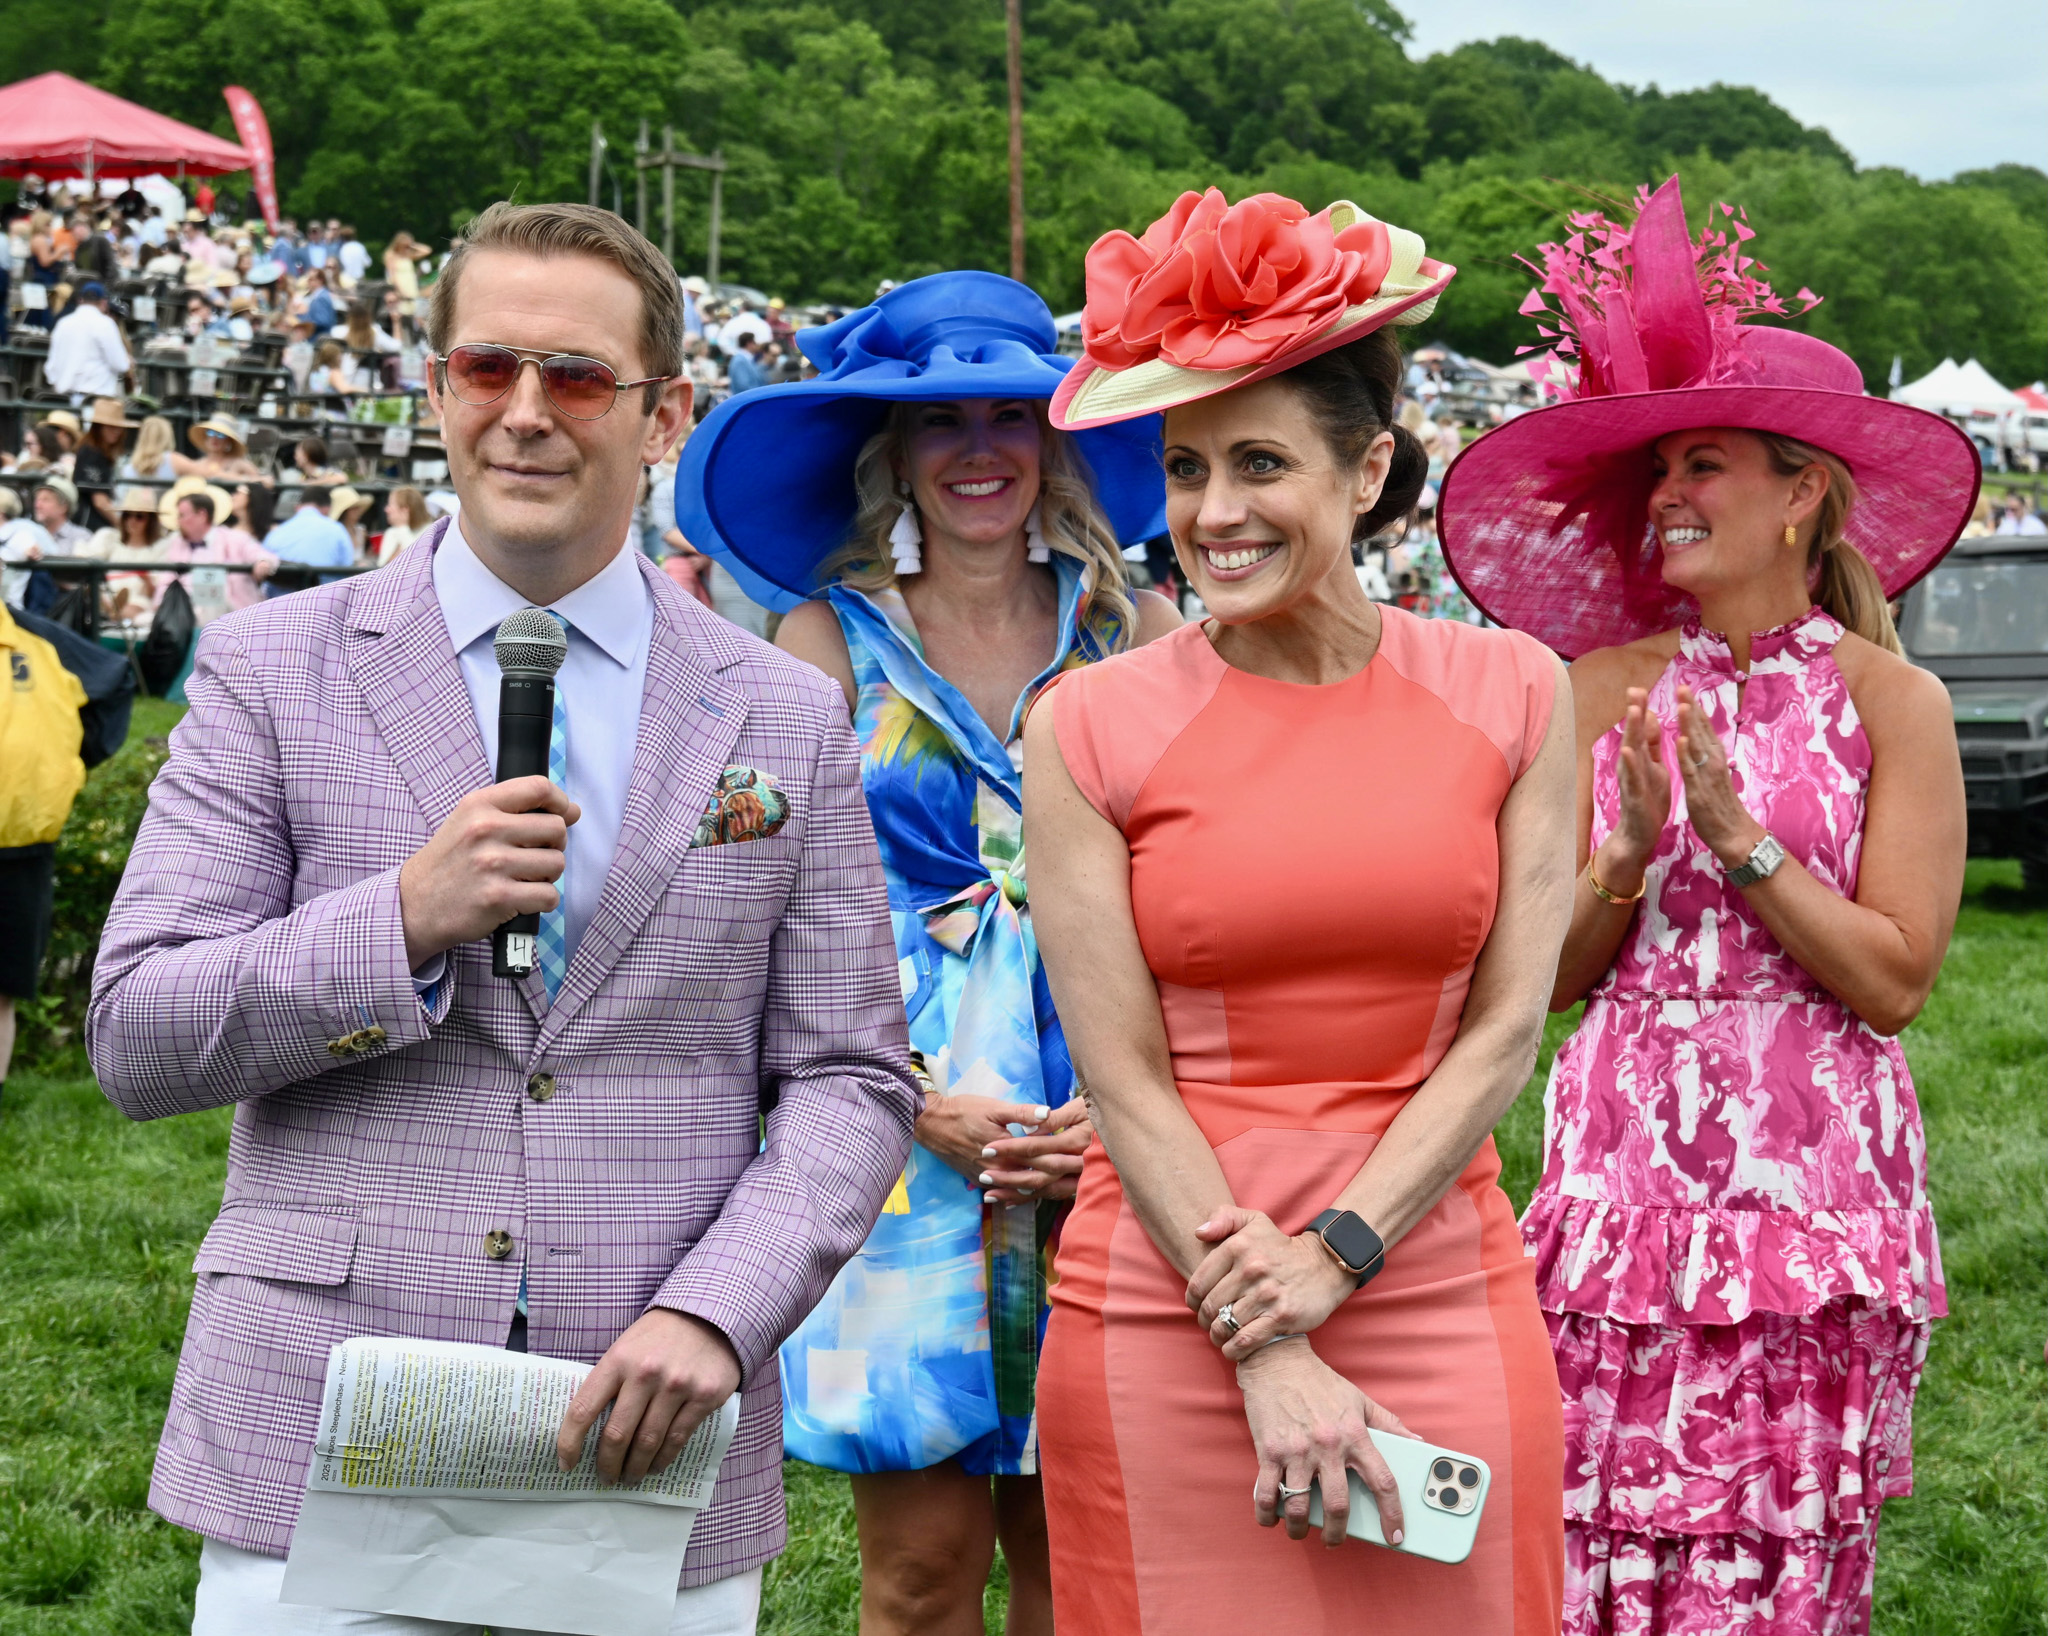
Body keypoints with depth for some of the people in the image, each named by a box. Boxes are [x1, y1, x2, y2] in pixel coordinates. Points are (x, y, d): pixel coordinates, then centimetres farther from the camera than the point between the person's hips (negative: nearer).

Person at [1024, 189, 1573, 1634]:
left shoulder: (1510, 692, 3)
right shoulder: (1089, 727, -2)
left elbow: (1505, 1030, 1)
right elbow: (1123, 1078, -5)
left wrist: (1335, 1252, -10)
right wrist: (1266, 1356, -11)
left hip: (1442, 1307, 1)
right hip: (1169, 1327, -1)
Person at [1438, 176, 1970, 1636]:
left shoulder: (1891, 700, 0)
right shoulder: (1603, 691, 6)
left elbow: (1896, 981, -5)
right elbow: (1548, 972, 7)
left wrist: (1740, 837, -12)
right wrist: (1631, 855, -10)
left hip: (1811, 1180, -2)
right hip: (1627, 1168, 2)